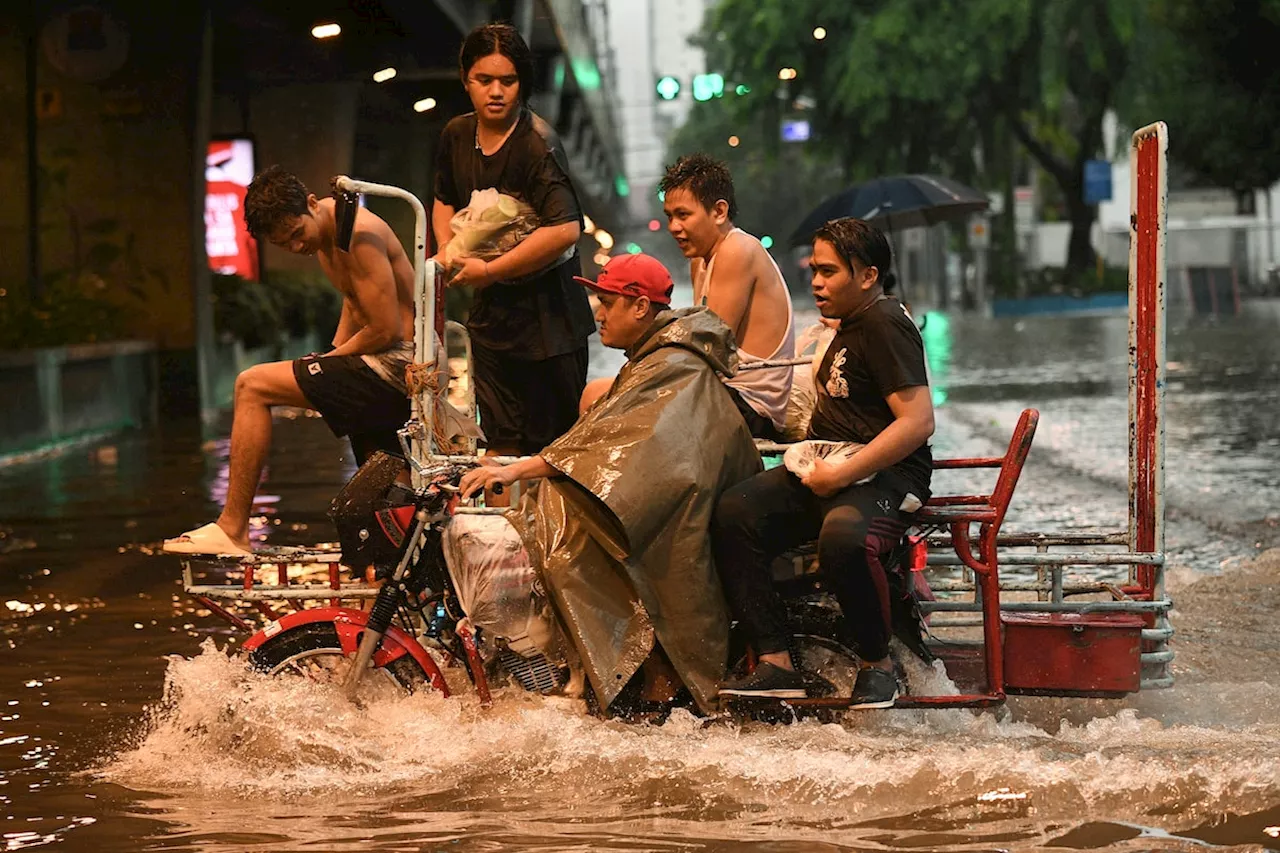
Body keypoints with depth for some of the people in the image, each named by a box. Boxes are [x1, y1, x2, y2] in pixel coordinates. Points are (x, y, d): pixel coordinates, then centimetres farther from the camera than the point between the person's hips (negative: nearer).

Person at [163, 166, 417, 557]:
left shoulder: (360, 233, -19)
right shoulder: (321, 231, 11)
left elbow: (387, 330, -20)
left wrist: (329, 360, -8)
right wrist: (332, 358, 13)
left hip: (398, 362, -10)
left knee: (252, 386, -13)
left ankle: (231, 529, -12)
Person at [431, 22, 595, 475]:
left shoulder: (536, 143, -18)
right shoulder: (457, 136, 4)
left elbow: (565, 230, -30)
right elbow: (445, 200, 24)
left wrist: (488, 271, -21)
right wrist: (448, 252, 3)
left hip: (545, 315, -6)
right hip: (490, 309, 6)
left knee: (553, 445, 1)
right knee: (502, 443, 9)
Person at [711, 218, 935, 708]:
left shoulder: (883, 324, -10)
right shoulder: (851, 325, 21)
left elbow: (918, 421, -21)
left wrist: (842, 475, -21)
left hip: (885, 479, -9)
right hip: (831, 471, 10)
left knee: (842, 537, -41)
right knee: (734, 514, -15)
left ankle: (877, 666, -16)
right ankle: (776, 664, -17)